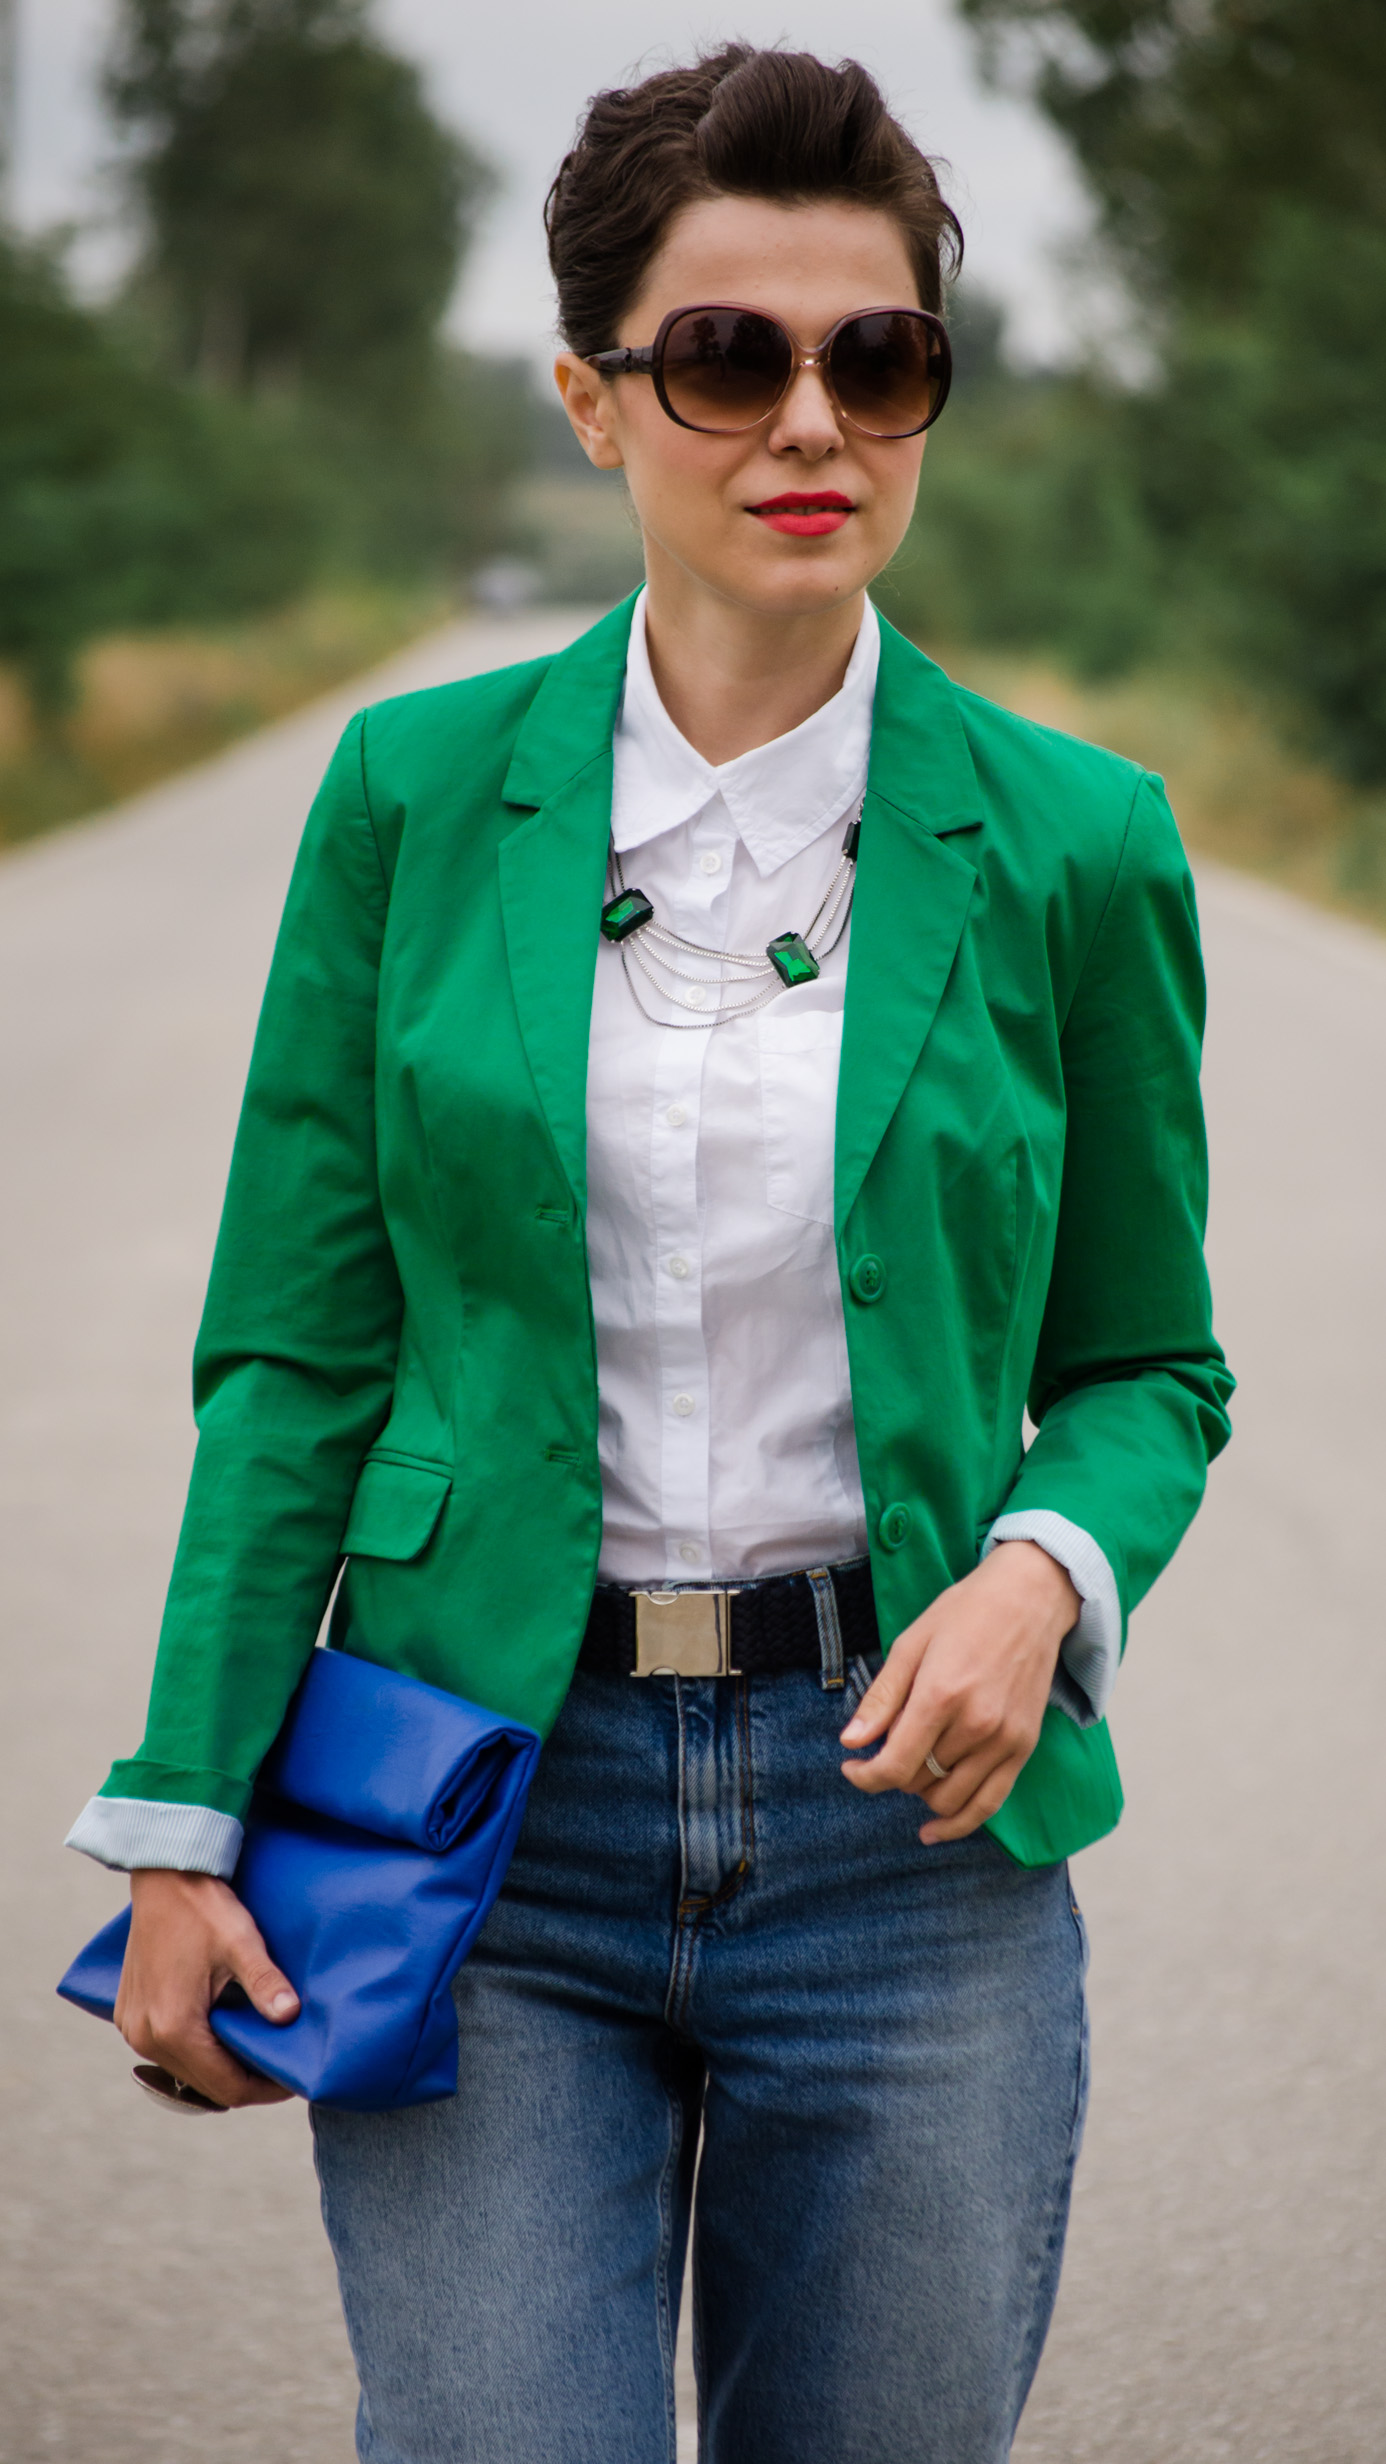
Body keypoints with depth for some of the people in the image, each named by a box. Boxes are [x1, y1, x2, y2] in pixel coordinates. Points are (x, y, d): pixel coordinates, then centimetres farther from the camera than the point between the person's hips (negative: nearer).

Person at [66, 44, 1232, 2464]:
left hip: (902, 1815, 1)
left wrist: (1049, 1570, -12)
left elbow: (1145, 1367, 9)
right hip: (480, 1801, 0)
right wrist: (187, 1826, -2)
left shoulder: (1070, 844, -1)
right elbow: (297, 1351, 3)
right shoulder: (417, 796, 0)